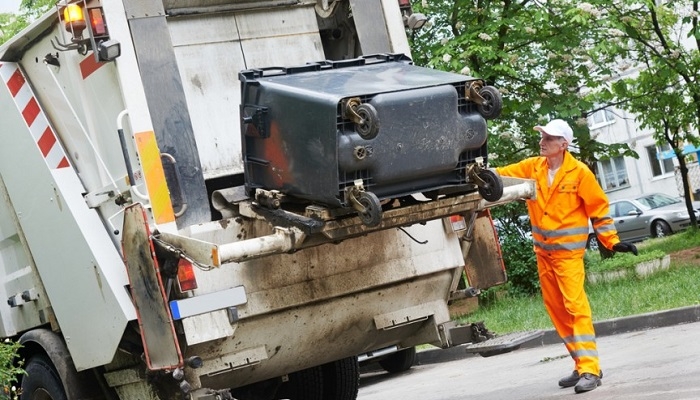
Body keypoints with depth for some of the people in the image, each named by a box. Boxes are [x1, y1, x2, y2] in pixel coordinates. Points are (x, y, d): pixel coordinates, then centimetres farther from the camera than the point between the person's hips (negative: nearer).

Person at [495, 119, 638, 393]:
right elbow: (503, 175, 0)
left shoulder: (579, 172, -9)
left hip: (568, 250, -6)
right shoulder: (533, 167, 4)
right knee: (555, 308, 9)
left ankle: (589, 369, -14)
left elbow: (598, 208, -3)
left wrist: (613, 241, -6)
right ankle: (582, 364, 18)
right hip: (542, 250, 6)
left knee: (575, 305, -14)